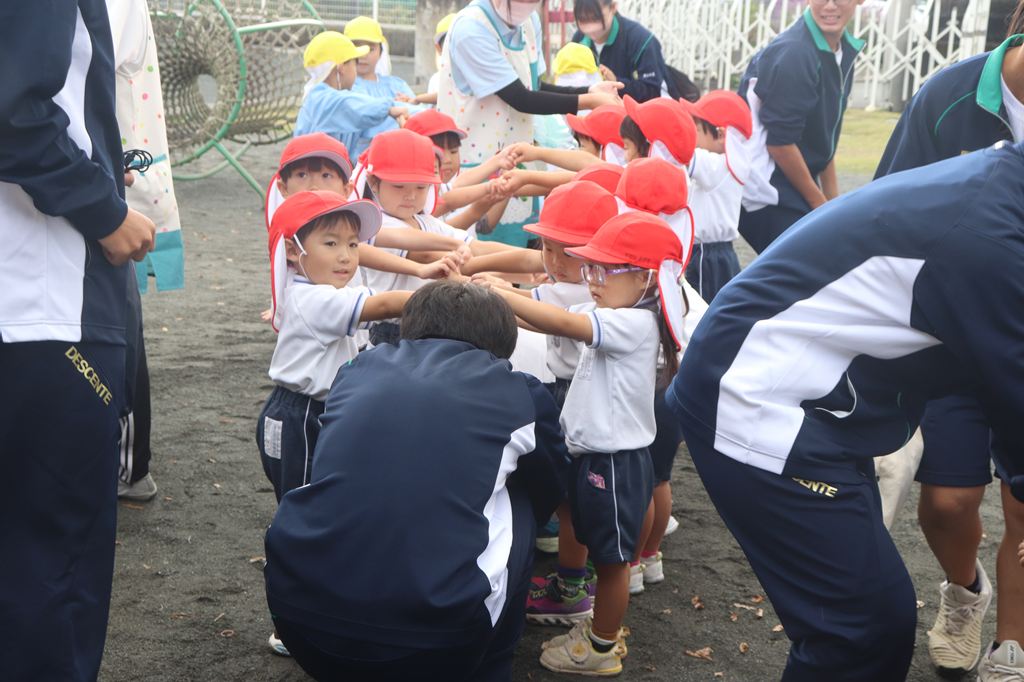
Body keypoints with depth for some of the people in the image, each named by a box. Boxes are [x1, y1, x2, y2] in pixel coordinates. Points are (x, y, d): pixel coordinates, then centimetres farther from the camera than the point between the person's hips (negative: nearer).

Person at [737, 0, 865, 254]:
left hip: (797, 185, 9)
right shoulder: (791, 53, -19)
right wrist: (818, 203, -8)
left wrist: (832, 199, 15)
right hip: (766, 193, -9)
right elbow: (779, 141, -18)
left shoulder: (844, 51, 7)